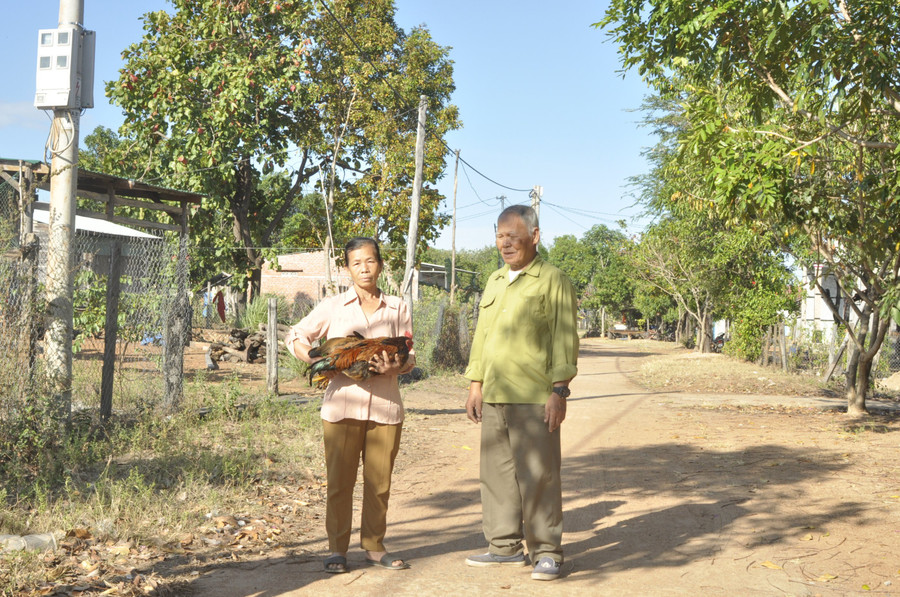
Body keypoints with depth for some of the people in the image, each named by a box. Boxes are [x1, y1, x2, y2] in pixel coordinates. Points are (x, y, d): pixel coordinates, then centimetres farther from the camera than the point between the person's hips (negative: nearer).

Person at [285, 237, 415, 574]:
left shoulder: (398, 309, 10)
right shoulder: (332, 307, 5)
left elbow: (410, 356, 9)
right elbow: (295, 337, 9)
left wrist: (394, 367, -13)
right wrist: (317, 361, -8)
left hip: (385, 405, 2)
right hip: (342, 405, -1)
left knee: (379, 481, 7)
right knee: (339, 480, 1)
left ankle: (374, 546, 20)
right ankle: (337, 549, 12)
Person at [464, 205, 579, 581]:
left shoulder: (552, 281, -2)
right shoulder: (495, 281, 19)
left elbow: (564, 339, -7)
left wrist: (559, 391, -13)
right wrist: (476, 384, 16)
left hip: (534, 398, -7)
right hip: (494, 396, 7)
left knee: (539, 475, -4)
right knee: (496, 473, 9)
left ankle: (546, 552, 6)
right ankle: (505, 546, 20)